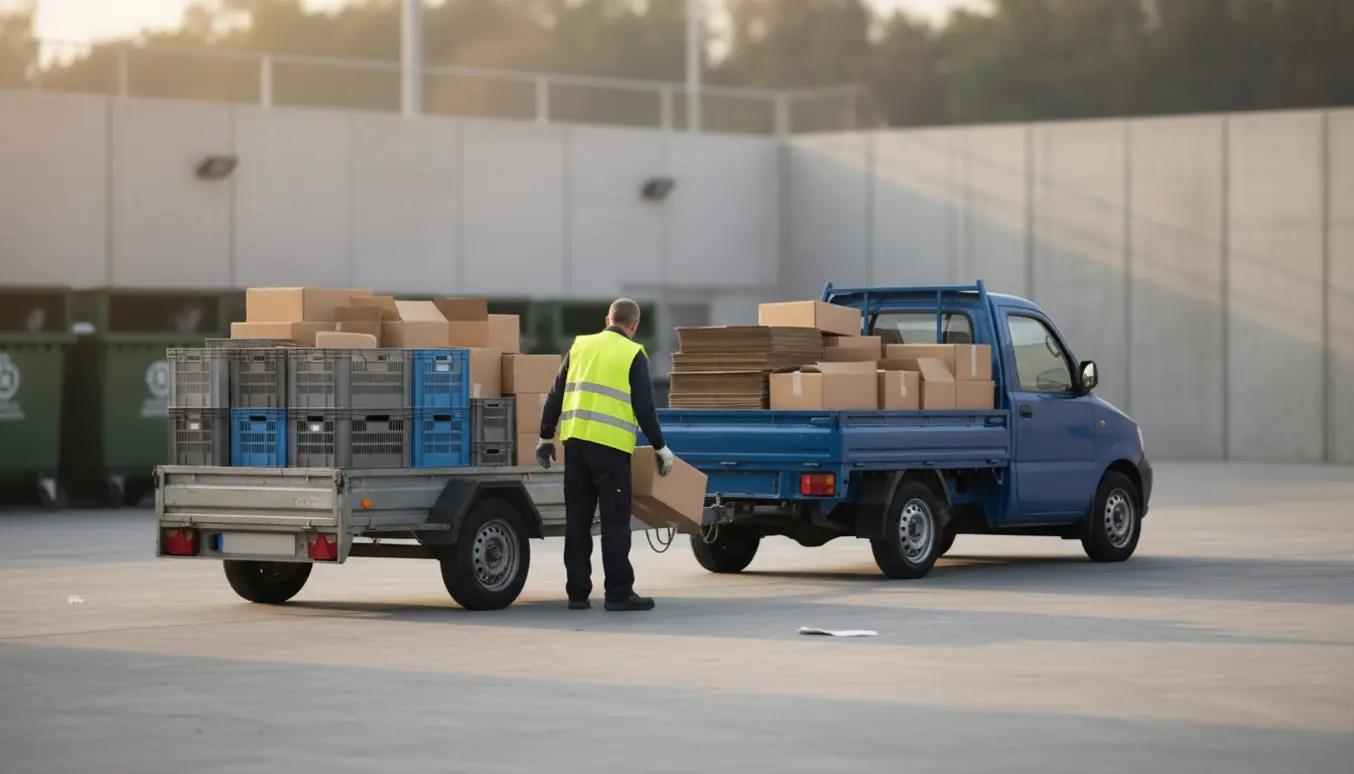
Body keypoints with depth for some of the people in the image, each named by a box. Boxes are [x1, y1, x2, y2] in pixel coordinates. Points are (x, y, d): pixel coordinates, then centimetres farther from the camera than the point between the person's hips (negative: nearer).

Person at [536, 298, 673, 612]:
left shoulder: (580, 347, 13)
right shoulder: (633, 355, 0)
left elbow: (555, 397, 14)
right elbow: (644, 408, -3)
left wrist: (546, 437, 23)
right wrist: (660, 447, 7)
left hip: (575, 440, 5)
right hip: (611, 445, -4)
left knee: (577, 520, 8)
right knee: (615, 521, 0)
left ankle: (577, 592, 9)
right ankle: (619, 593, -1)